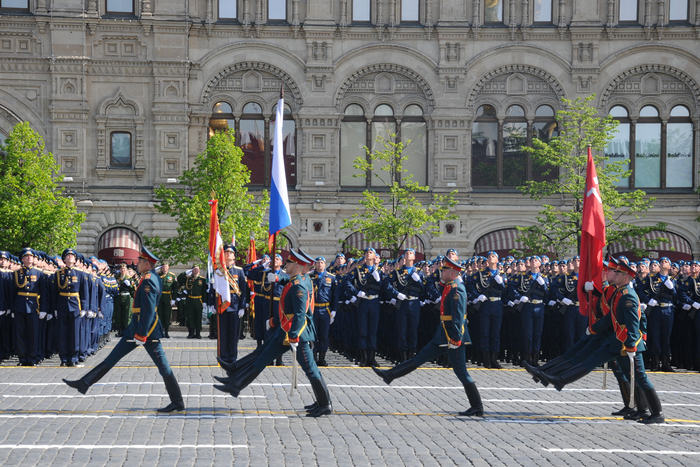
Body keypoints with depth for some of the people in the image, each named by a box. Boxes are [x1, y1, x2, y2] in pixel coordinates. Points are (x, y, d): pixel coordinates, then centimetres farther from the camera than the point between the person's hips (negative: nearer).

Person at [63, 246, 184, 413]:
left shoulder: (148, 281, -18)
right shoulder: (154, 277, 13)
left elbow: (149, 310, -23)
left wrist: (141, 335, -23)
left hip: (146, 328, -10)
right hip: (136, 326, 10)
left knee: (162, 365, -3)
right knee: (113, 356, 11)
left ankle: (177, 402, 4)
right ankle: (85, 383, 15)